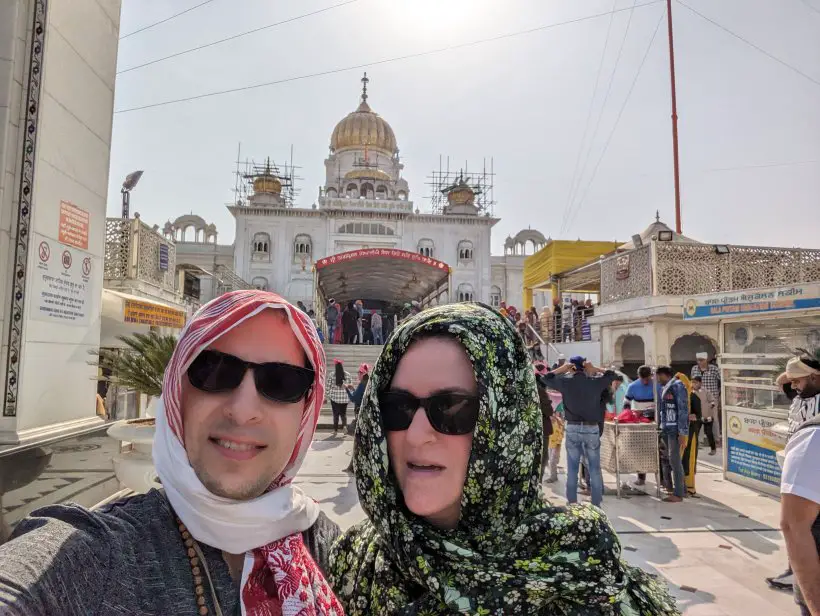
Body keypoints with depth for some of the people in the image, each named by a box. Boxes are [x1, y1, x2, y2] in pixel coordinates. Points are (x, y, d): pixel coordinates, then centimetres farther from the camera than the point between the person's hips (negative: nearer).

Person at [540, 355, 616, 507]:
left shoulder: (565, 381, -4)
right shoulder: (595, 381, -2)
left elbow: (545, 378, 10)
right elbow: (612, 374, 15)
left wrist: (562, 369, 9)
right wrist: (594, 369, 8)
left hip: (572, 428, 0)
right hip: (592, 428, 0)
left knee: (572, 469, 8)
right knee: (595, 468, 8)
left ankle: (572, 503, 13)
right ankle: (596, 504, 12)